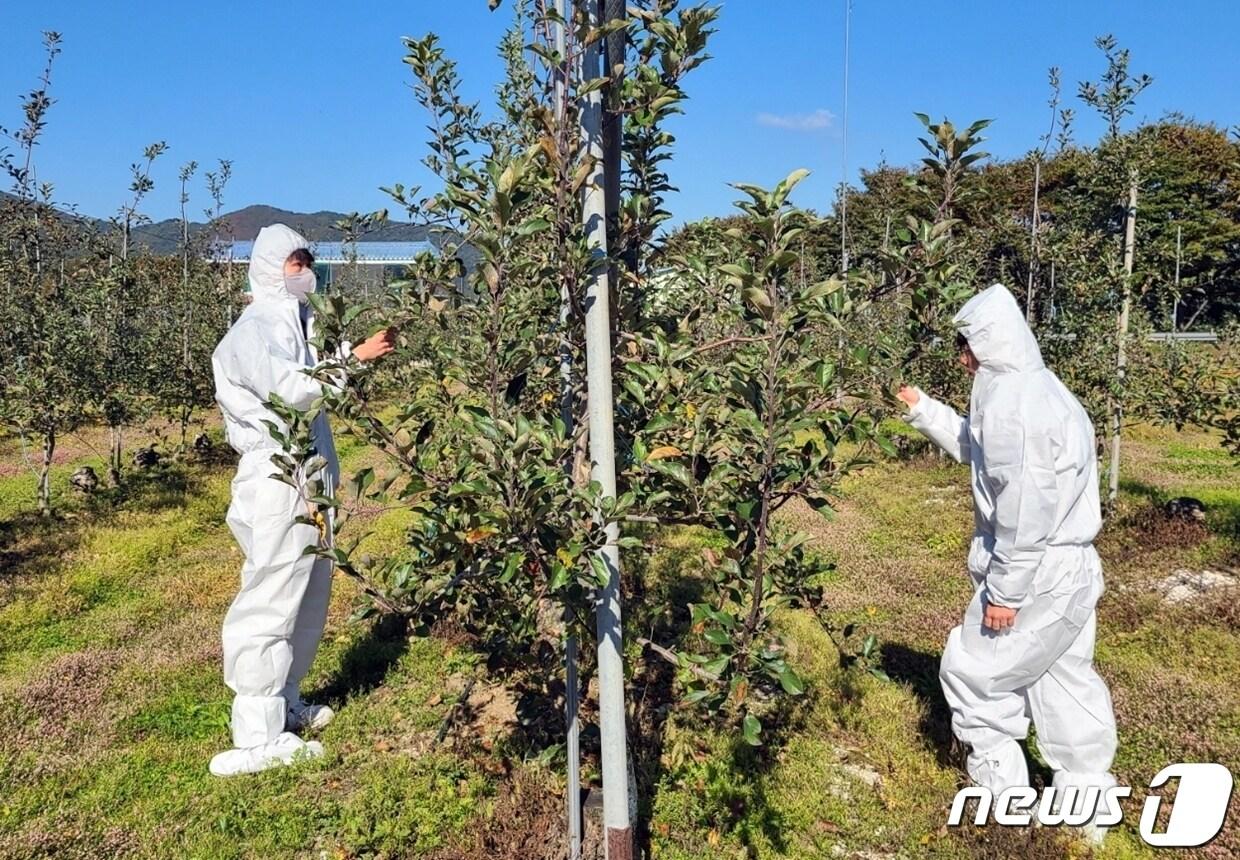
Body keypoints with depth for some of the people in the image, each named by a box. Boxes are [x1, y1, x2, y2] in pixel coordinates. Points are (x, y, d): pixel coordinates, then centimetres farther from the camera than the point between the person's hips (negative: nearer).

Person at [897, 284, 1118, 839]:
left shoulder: (1012, 401, -23)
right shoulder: (1035, 390, 11)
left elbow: (1023, 509, -26)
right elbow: (974, 447, 25)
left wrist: (1004, 590, -21)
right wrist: (922, 410, 23)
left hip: (1039, 577, -10)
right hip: (1069, 570, 10)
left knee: (974, 673, 6)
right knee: (1064, 683, 19)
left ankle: (1005, 797, 19)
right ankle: (1085, 809, 32)